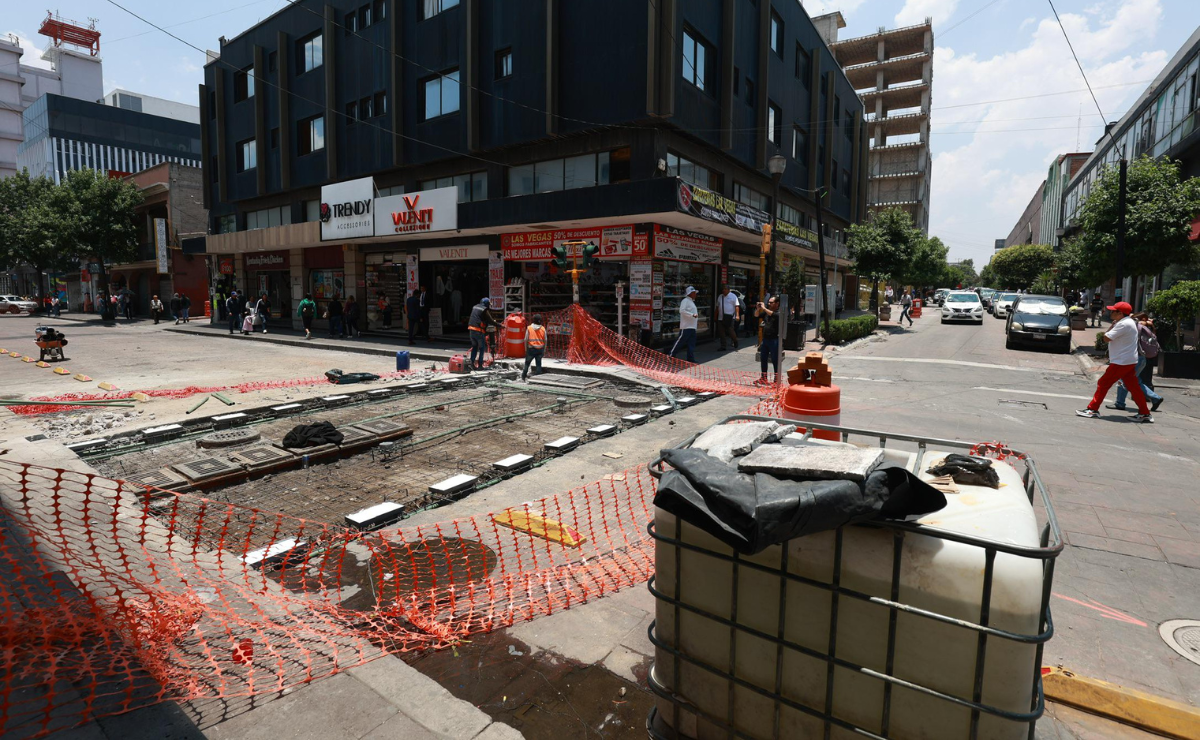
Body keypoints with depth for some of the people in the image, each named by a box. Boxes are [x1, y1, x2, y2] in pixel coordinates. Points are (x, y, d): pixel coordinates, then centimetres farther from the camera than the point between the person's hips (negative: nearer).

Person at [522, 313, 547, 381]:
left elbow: (526, 340, -5)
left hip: (531, 348, -1)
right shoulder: (543, 328, -2)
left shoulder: (529, 328, -6)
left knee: (527, 363, 10)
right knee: (539, 364, 6)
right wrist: (544, 350, 11)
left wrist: (526, 349, 5)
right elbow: (545, 340, 1)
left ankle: (523, 378, 16)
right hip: (540, 349, 1)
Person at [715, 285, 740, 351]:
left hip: (730, 318, -5)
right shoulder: (720, 297, 15)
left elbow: (737, 306, -8)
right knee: (721, 333, 4)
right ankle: (723, 347, 12)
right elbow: (717, 307, 19)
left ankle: (735, 342, 20)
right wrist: (716, 316, 16)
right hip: (721, 318, 5)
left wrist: (737, 315, -19)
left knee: (731, 331, -7)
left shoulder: (733, 296, -1)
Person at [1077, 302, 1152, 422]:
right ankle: (1145, 414, 15)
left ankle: (1093, 410, -4)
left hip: (1121, 362, -10)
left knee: (1103, 383, -5)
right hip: (1130, 361, 10)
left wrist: (1112, 326, -7)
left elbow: (1106, 338, -19)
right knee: (1134, 387, 12)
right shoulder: (1130, 322, 16)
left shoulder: (1123, 324, -17)